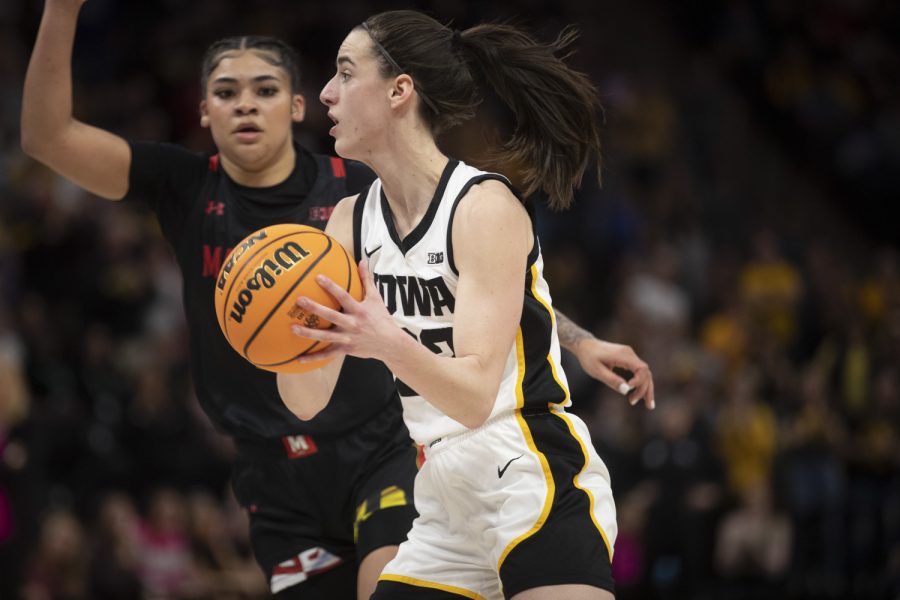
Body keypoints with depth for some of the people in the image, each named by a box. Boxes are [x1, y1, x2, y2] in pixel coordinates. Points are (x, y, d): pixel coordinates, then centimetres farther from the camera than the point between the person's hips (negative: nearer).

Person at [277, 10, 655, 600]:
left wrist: (388, 343, -40)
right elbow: (308, 400, 0)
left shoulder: (486, 207, -13)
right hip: (448, 501, 7)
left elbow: (476, 395, -22)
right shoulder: (353, 219, 6)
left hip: (540, 489, -7)